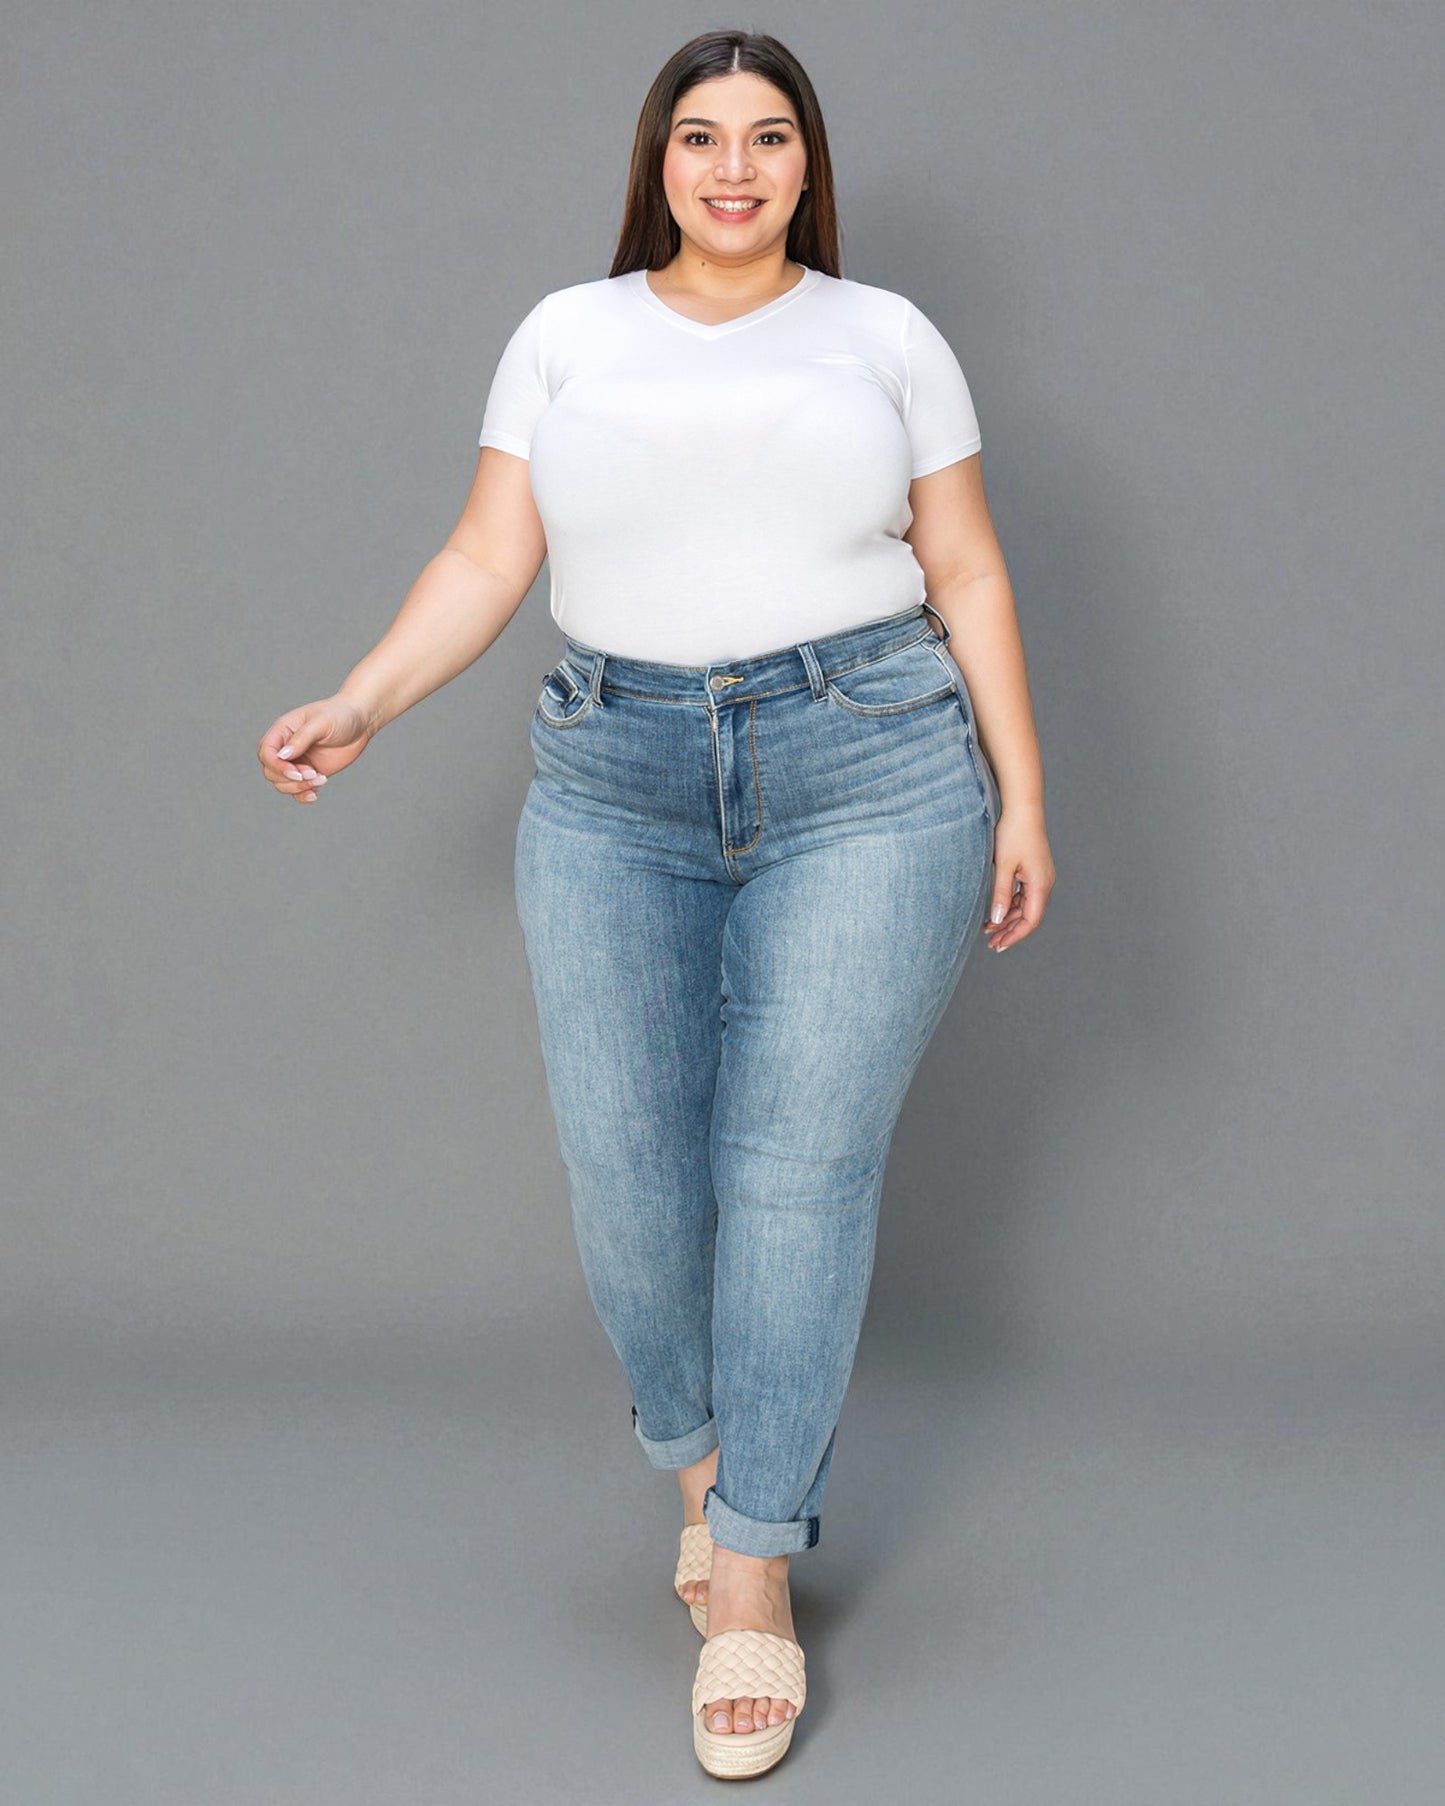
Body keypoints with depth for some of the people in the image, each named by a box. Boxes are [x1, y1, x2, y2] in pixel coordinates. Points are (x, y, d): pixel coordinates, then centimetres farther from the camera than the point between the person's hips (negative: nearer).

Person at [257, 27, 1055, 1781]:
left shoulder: (884, 335, 9)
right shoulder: (568, 334, 12)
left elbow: (969, 579, 10)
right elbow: (488, 559, 9)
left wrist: (1022, 797, 4)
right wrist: (358, 707, -5)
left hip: (869, 778, -1)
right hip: (617, 789, 2)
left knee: (803, 1162, -6)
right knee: (622, 1159, -5)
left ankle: (755, 1565, 3)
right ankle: (700, 1452, 23)